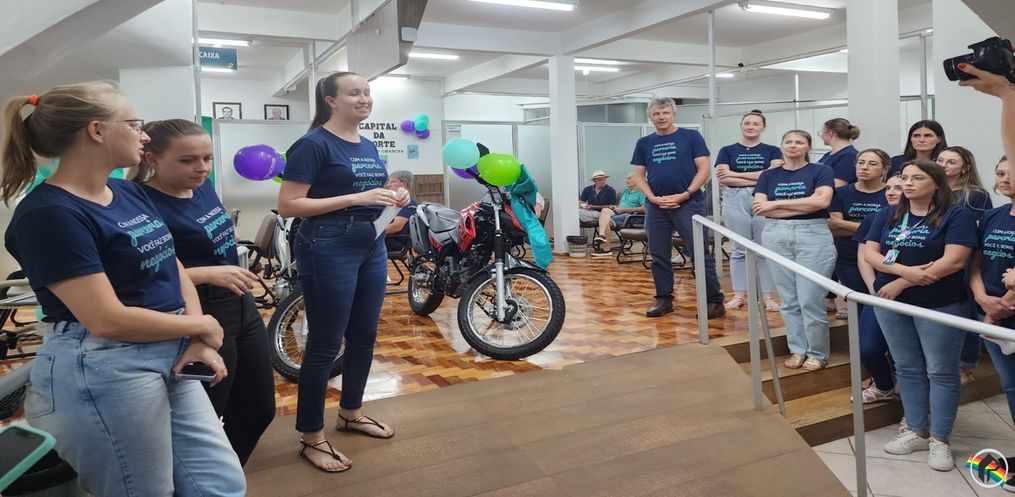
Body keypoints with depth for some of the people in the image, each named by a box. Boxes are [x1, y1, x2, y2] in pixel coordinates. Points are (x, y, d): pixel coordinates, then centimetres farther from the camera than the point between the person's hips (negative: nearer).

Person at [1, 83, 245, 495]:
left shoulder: (130, 193, 12)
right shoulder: (48, 214, -15)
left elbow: (176, 271, 11)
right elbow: (108, 320, -21)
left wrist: (197, 344, -5)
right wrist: (200, 327, -9)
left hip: (168, 359, 8)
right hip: (100, 373, -8)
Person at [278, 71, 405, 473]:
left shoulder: (369, 147, 13)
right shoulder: (313, 144, -10)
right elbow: (287, 205, -17)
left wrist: (392, 199, 2)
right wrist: (355, 199, -22)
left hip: (372, 247, 8)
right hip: (329, 249, -8)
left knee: (364, 338, 15)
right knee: (324, 345, -1)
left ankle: (350, 413, 34)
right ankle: (311, 437, 13)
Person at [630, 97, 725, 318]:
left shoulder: (691, 136, 2)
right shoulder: (644, 143, 11)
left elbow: (704, 169, -3)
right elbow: (638, 175, 9)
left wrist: (685, 194, -13)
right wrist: (653, 198, -6)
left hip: (688, 203, -4)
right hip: (656, 206, 4)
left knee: (699, 254, -5)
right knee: (659, 256, 9)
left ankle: (714, 301, 1)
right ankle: (663, 299, 20)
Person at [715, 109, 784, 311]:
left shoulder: (772, 151, 11)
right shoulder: (727, 151, 10)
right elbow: (723, 178, -4)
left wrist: (736, 174, -8)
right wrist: (761, 178, -9)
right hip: (735, 201, 0)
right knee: (739, 250, 3)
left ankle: (769, 296, 6)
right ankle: (739, 294, 11)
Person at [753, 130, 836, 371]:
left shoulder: (820, 171, 4)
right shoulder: (768, 175, 10)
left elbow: (821, 201, -13)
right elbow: (760, 208, -4)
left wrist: (776, 203, -8)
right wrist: (804, 207, -9)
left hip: (813, 235, -3)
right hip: (776, 236, 3)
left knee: (810, 300, -3)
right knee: (788, 300, 7)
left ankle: (818, 353, 13)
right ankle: (798, 349, 20)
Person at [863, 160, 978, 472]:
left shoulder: (957, 216, -6)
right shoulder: (888, 216, 9)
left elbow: (954, 261, -17)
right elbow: (869, 252, 1)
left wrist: (901, 283, -16)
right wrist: (905, 270, -17)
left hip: (939, 305, -4)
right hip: (892, 302, 5)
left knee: (941, 372, 3)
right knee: (907, 369, 12)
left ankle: (939, 440, 14)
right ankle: (916, 432, 23)